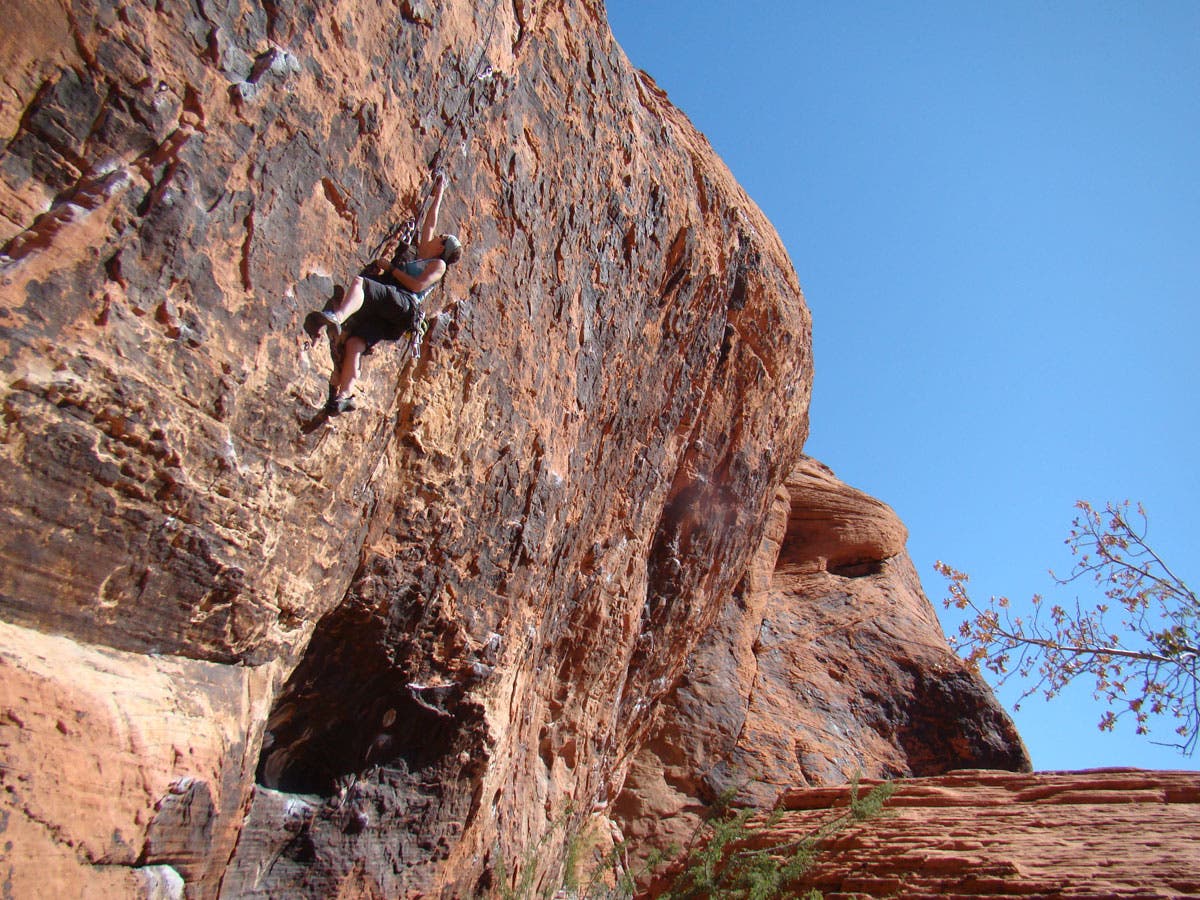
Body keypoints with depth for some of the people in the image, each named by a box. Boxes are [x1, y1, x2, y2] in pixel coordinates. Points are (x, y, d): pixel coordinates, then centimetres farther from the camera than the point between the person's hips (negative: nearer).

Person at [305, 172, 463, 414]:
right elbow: (429, 224, 43)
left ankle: (336, 317, -56)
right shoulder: (422, 257, 37)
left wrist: (390, 268, 1)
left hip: (403, 304, -7)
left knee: (359, 281, -31)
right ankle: (342, 397, -21)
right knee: (353, 344, -13)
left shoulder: (438, 264, 13)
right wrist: (438, 194, 50)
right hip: (384, 312, 7)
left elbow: (416, 285, -5)